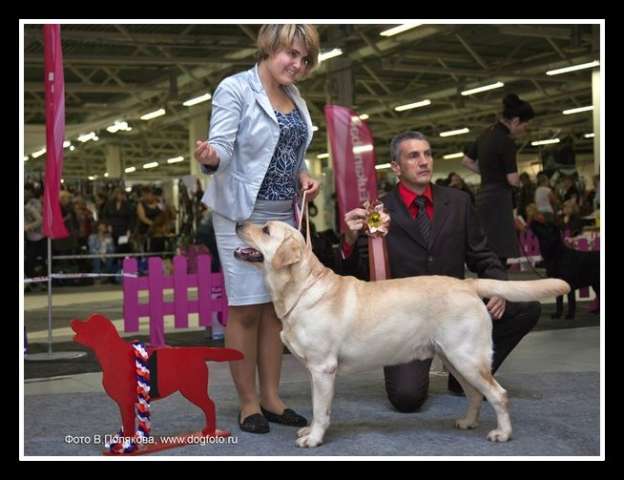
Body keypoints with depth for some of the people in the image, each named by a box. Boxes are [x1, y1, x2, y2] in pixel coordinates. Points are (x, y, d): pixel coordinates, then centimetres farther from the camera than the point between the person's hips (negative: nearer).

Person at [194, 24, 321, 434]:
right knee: (246, 308, -2)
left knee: (276, 307, 9)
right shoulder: (235, 89, -8)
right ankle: (248, 403, 9)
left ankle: (271, 398, 17)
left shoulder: (295, 97, 13)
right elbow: (222, 146, -17)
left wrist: (303, 175, 2)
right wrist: (210, 157, -39)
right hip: (244, 215, -7)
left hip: (285, 214, 7)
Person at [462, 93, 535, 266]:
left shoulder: (486, 134, 11)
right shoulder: (506, 142, -15)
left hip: (484, 196, 9)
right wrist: (520, 183, 6)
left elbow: (467, 161, 20)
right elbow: (512, 180, -16)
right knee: (499, 256, -8)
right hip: (498, 199, -9)